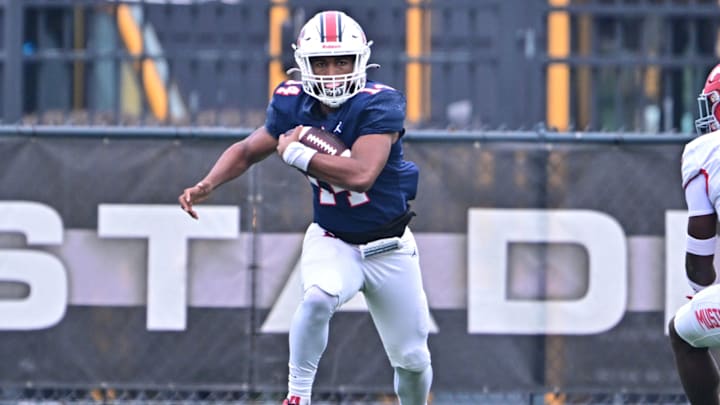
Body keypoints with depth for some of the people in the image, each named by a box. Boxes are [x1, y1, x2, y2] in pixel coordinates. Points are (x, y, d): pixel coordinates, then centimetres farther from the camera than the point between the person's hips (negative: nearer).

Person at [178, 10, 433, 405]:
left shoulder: (380, 105, -24)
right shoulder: (293, 105, -9)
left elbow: (361, 175, -37)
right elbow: (247, 150, 8)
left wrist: (295, 153, -28)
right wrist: (207, 185, -9)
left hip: (389, 248, -2)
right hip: (331, 240, 2)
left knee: (412, 359, 7)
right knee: (318, 297, -33)